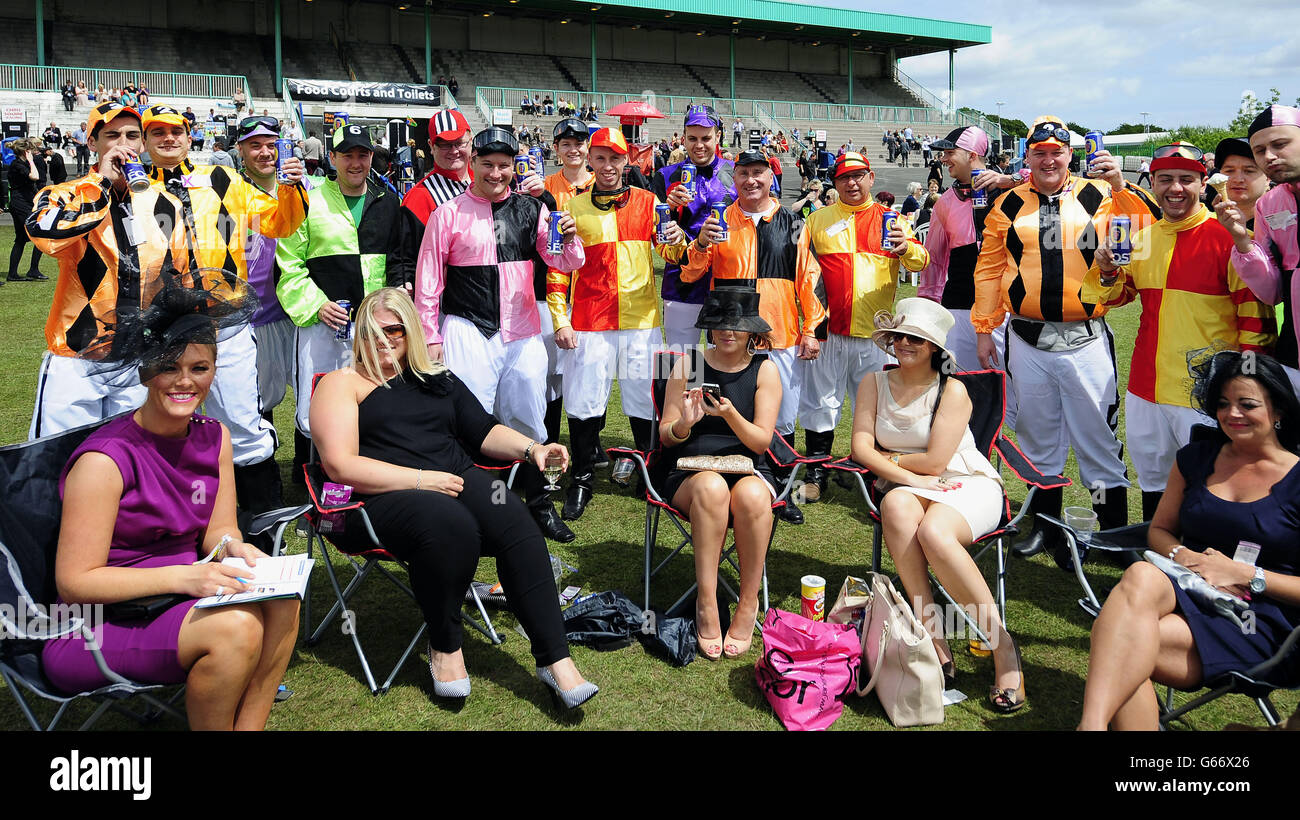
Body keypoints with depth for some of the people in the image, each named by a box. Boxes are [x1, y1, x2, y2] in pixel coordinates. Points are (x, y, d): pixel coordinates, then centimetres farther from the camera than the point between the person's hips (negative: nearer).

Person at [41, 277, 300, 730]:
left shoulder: (215, 438, 3)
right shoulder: (105, 460, -19)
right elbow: (74, 583, -18)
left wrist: (231, 545, -15)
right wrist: (181, 576, -29)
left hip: (179, 598, 6)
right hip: (95, 625, -6)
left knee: (281, 601, -21)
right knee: (236, 626, -30)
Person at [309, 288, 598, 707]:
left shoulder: (437, 380, 24)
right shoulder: (342, 384, 7)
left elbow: (483, 430, 26)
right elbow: (340, 465, -6)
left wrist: (531, 448, 5)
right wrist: (421, 478, -13)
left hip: (457, 481, 5)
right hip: (384, 497, -4)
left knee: (517, 527, -26)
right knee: (453, 528, -37)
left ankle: (555, 660, -26)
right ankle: (444, 647, -12)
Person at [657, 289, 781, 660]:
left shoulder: (764, 370, 4)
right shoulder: (689, 363, 4)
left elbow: (761, 441, -3)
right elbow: (665, 434, 5)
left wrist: (731, 414, -22)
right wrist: (684, 424, -19)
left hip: (748, 469, 0)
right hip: (691, 469, 0)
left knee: (751, 496, -36)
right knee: (711, 487, -37)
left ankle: (748, 604, -19)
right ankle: (706, 604, -28)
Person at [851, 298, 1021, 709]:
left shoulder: (952, 390, -5)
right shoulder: (874, 384, 9)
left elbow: (935, 461, -11)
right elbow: (861, 448, -3)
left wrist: (887, 458, 1)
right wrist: (907, 475, -16)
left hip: (968, 485, -3)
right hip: (907, 489, 3)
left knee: (933, 532, -37)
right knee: (896, 506, -35)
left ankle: (1001, 644, -21)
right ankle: (934, 641, -31)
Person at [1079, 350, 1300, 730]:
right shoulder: (1195, 458, 16)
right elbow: (1159, 529, 20)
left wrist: (1244, 574, -14)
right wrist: (1181, 555, -3)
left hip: (1265, 622, -4)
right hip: (1187, 592, 4)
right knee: (1141, 576, -38)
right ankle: (1092, 723, -48)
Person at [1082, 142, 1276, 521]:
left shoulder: (1227, 237, -9)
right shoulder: (1142, 238, 8)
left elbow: (1256, 312, -9)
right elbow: (1116, 297, 19)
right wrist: (1107, 272, -3)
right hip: (1145, 387, 6)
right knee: (1150, 479, 20)